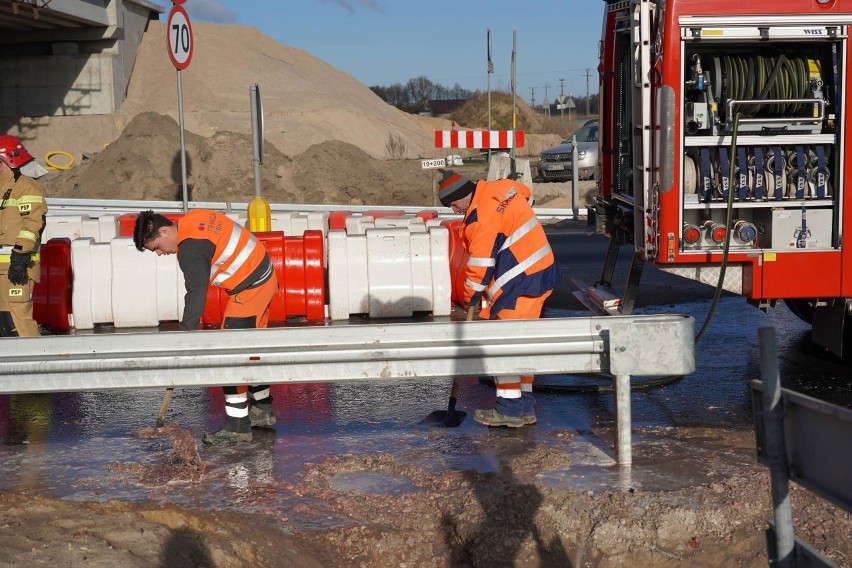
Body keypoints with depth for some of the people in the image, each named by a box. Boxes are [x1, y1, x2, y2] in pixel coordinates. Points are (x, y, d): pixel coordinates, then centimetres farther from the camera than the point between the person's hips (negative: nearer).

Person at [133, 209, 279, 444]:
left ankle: (237, 426, -2)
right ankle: (262, 410, 32)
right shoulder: (193, 219, 7)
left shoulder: (191, 248, -22)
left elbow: (196, 295, -25)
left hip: (249, 289, -10)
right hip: (265, 277, 10)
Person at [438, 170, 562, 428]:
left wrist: (470, 300, -2)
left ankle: (509, 409, 1)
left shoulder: (480, 218, -19)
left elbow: (480, 267, -16)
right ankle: (525, 406, 19)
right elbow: (528, 194, 30)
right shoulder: (504, 186, 7)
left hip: (517, 285, -10)